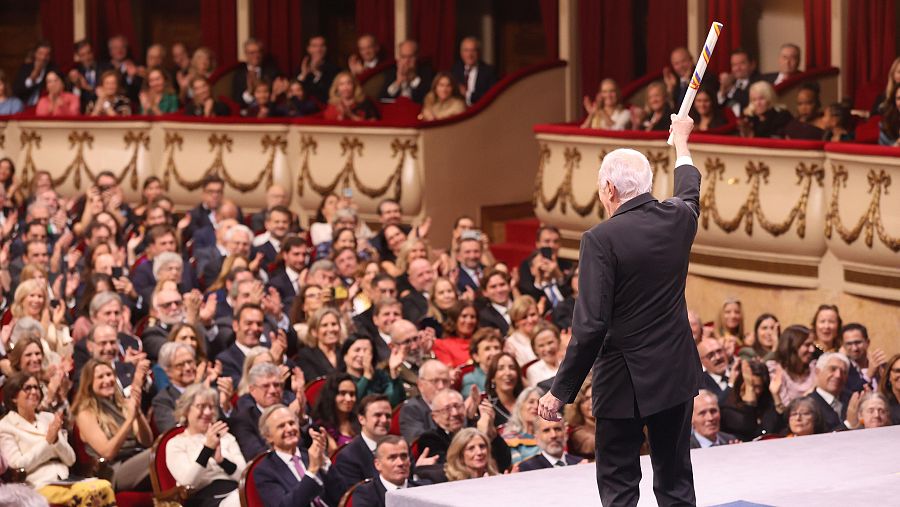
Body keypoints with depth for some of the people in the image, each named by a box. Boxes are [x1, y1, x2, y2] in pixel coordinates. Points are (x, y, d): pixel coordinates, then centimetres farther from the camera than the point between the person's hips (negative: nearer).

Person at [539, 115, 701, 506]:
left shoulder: (601, 239, -17)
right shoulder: (678, 219, 0)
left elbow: (590, 326, -20)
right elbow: (690, 193, 27)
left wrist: (560, 392, -13)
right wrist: (680, 143, 46)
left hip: (624, 381, -5)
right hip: (676, 373, 6)